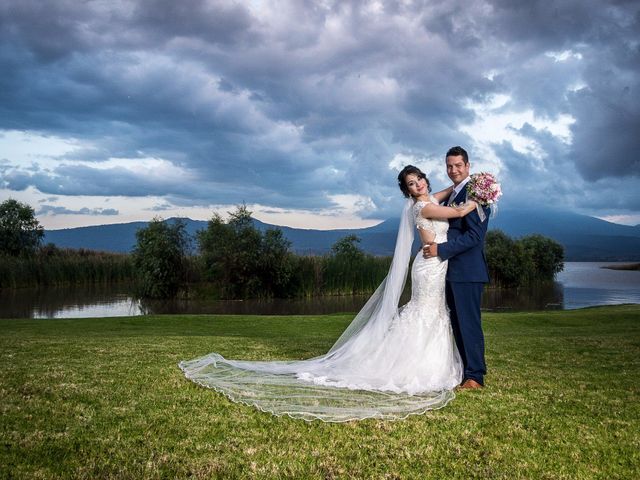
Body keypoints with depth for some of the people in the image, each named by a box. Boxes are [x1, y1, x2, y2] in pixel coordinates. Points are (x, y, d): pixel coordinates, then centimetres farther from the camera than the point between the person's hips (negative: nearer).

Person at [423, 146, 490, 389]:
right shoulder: (451, 195, 18)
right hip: (452, 271, 9)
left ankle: (475, 376, 5)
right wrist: (434, 246, 6)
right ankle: (463, 370, 23)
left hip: (467, 270, -9)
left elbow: (474, 235, -19)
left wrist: (441, 250, -18)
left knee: (469, 323, -4)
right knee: (457, 323, 14)